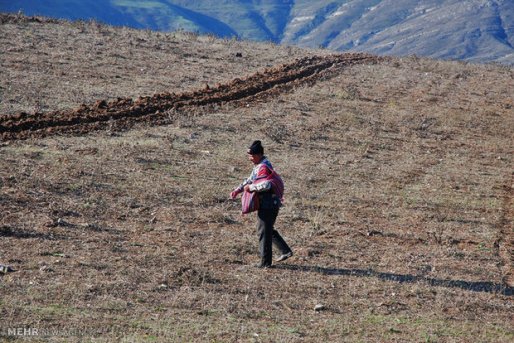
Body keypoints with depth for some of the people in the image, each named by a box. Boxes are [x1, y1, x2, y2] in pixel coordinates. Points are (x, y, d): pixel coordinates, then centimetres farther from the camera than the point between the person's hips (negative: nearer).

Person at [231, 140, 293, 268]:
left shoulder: (263, 167, -19)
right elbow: (250, 180, 23)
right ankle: (285, 251, 23)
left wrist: (250, 187, -21)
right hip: (271, 204, 10)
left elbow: (266, 184, -33)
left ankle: (265, 262, 6)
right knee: (268, 230, 22)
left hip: (267, 205, -10)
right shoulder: (259, 165, 15)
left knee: (263, 232, -1)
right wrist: (237, 190, 11)